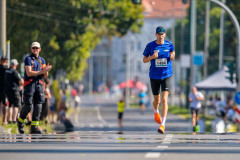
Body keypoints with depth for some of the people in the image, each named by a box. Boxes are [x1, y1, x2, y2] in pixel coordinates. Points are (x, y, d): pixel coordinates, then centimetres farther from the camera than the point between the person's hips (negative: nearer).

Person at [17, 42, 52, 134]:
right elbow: (29, 73, -13)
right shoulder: (28, 59, -2)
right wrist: (41, 71, -19)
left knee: (38, 105, -5)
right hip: (29, 84, -5)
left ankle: (34, 127, -5)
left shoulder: (42, 60, 15)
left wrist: (46, 70, -10)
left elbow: (45, 76, 13)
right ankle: (20, 120, 21)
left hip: (39, 84, 5)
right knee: (28, 105, -6)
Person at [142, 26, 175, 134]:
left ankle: (162, 124, -18)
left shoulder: (169, 45, 0)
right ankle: (156, 112, 50)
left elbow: (173, 56, 15)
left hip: (166, 76, -1)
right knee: (156, 99, 14)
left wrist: (172, 56, -9)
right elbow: (144, 60, 3)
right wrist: (152, 57, -17)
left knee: (164, 99, -15)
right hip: (154, 76, 1)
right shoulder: (150, 46, -3)